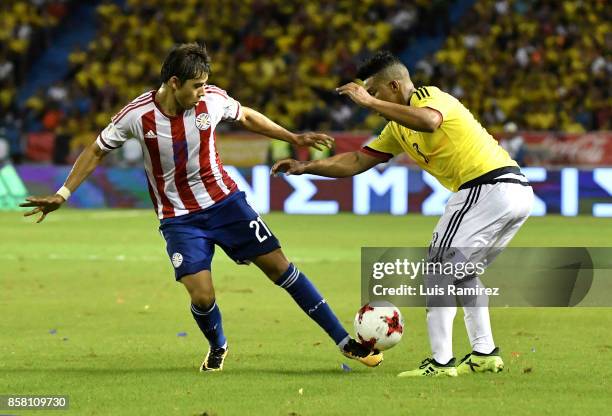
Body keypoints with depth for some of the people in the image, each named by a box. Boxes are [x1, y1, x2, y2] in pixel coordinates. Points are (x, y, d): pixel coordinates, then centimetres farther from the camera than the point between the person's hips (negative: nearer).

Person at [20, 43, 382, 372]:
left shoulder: (212, 99, -11)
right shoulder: (137, 115, -16)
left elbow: (246, 116, 11)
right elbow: (98, 151, 0)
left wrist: (294, 138, 13)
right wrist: (62, 195, -2)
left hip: (224, 200, 2)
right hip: (179, 218, -2)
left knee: (280, 266, -3)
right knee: (202, 297, -15)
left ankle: (345, 341, 3)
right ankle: (218, 348, 21)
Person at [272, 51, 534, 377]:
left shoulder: (428, 95, -6)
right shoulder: (398, 129, 22)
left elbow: (429, 121, -32)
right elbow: (357, 162, 27)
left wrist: (370, 102, -25)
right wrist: (306, 167, 21)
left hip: (488, 188, -10)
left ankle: (441, 362, -10)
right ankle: (484, 353, 19)